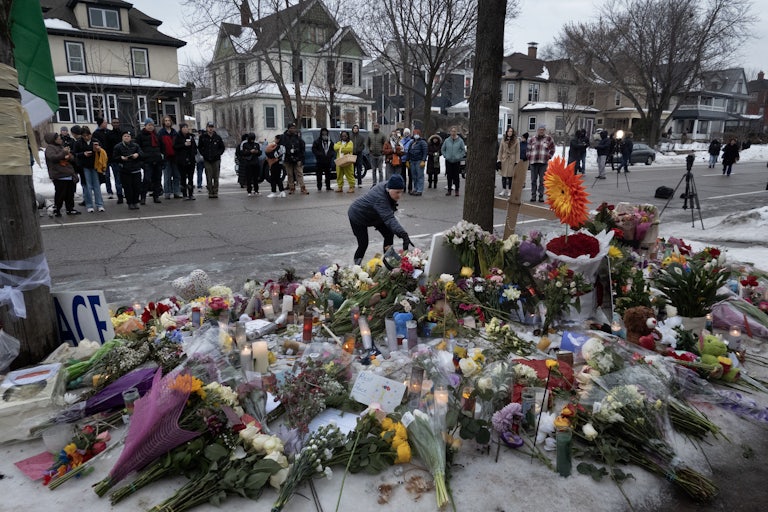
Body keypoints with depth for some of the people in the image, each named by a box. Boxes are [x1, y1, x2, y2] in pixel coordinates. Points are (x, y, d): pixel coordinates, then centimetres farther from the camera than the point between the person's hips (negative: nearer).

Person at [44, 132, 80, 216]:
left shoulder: (62, 146, 20)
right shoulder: (50, 148, -4)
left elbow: (72, 157, 19)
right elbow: (53, 157, -21)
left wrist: (69, 156, -4)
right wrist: (63, 153, -21)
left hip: (69, 175, 8)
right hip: (59, 176, -8)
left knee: (70, 193, 11)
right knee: (60, 194, -5)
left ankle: (70, 209, 20)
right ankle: (56, 210, 5)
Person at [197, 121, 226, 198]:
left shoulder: (218, 137, 6)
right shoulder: (202, 137, 4)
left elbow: (222, 147, 13)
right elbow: (199, 147, 13)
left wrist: (218, 153, -2)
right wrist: (204, 154, -1)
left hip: (216, 160, 1)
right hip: (207, 160, 0)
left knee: (216, 177, 1)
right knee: (209, 177, -3)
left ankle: (215, 192, 7)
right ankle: (210, 192, 2)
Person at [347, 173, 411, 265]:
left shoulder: (388, 185, -19)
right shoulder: (380, 198, -43)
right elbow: (389, 219, -55)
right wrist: (403, 235, -65)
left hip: (374, 215, 8)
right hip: (358, 216, -8)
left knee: (389, 234, -4)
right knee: (363, 244, -11)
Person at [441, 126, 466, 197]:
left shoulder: (460, 141, -1)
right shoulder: (447, 140, 4)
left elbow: (464, 150, 5)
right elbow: (442, 149, 14)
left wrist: (459, 157, -4)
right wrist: (445, 156, 4)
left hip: (457, 162, -2)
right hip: (448, 161, 2)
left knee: (456, 176, -1)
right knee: (449, 176, 5)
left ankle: (457, 191, 7)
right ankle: (449, 190, 14)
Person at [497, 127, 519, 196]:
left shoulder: (516, 141, 2)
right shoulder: (503, 141, 8)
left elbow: (517, 152, 1)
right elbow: (500, 151, 9)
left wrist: (517, 162, -5)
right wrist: (499, 160, 2)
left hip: (512, 161, -2)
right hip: (504, 160, 2)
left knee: (510, 176, -1)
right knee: (504, 176, 2)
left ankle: (509, 191, 6)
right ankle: (504, 190, 10)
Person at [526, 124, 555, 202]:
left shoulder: (548, 139, 6)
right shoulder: (532, 139, 10)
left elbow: (552, 149, 12)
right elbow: (529, 149, 19)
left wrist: (548, 157, 3)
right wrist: (529, 157, 8)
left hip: (543, 163, -2)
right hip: (533, 162, 2)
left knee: (542, 180, 1)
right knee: (533, 180, 3)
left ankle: (541, 196, 6)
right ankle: (533, 195, 10)